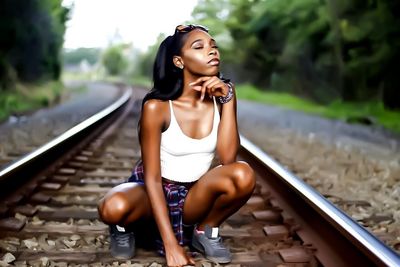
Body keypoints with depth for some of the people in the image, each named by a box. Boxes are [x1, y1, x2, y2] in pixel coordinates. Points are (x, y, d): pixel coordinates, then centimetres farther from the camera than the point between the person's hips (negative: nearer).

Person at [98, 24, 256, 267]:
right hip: (154, 193, -3)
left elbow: (227, 158, -20)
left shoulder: (222, 95, -9)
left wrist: (228, 99, -25)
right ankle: (124, 228, 2)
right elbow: (152, 178, -21)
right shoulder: (157, 107, -21)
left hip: (195, 196, 3)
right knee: (113, 208, -37)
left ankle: (206, 232, -1)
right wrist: (171, 246, -27)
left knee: (243, 175, -29)